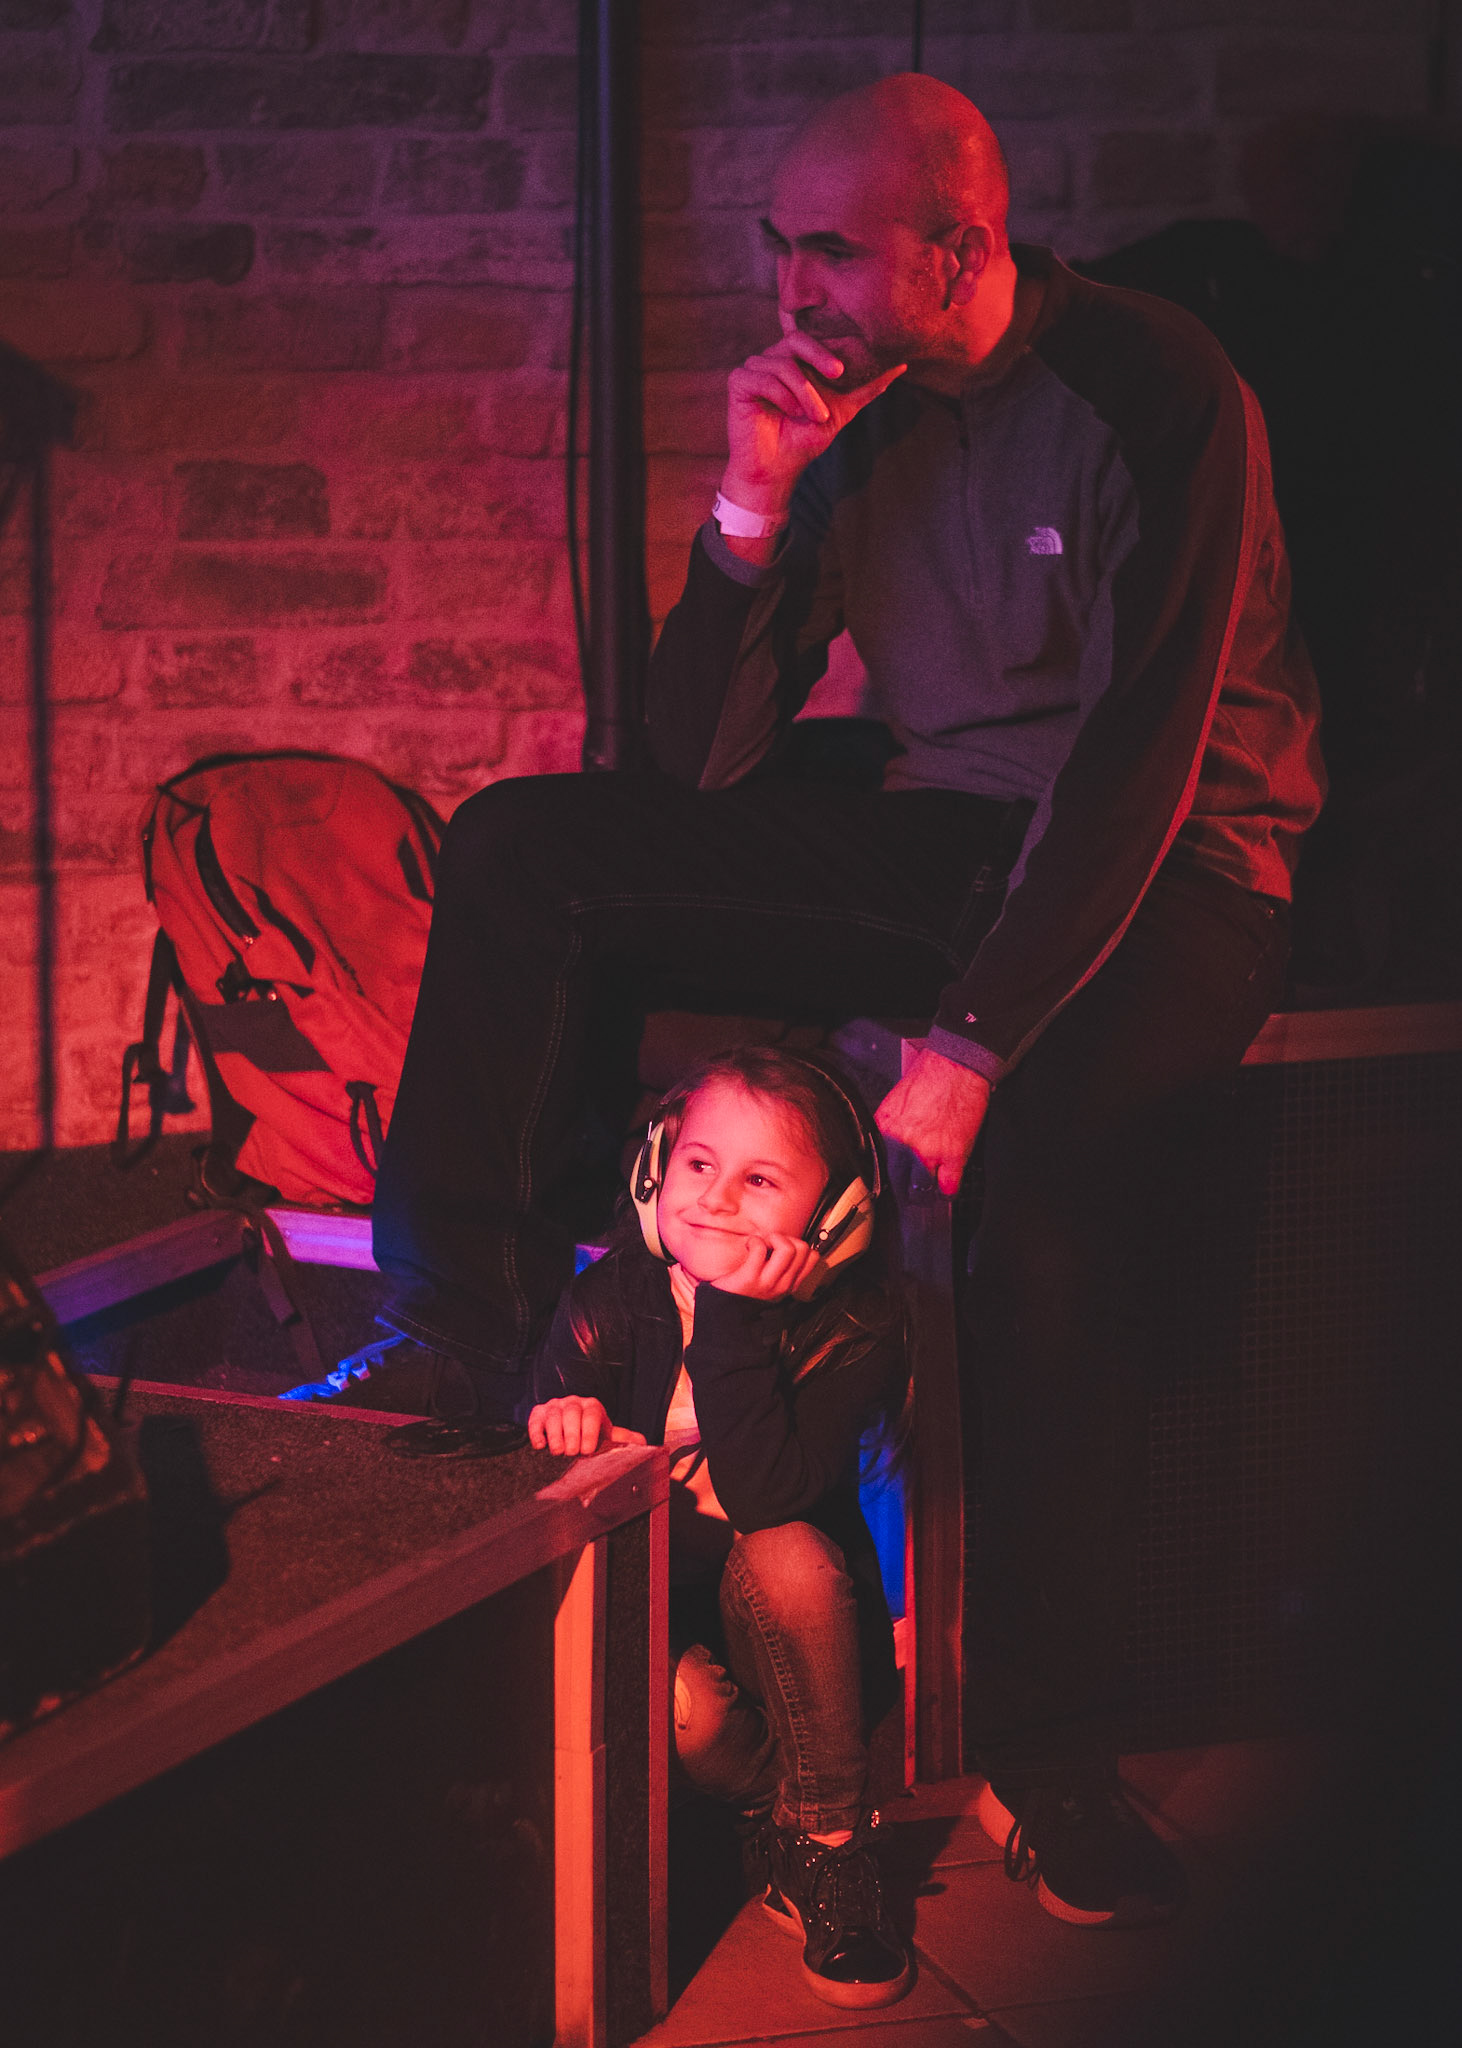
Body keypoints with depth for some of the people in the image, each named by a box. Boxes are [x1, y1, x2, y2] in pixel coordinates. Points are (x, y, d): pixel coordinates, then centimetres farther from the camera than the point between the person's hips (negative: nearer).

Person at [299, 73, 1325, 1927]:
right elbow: (698, 766, 4)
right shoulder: (851, 411, 5)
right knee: (526, 847, -10)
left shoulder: (1154, 392, -12)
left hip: (1167, 872, -6)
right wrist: (755, 506, -10)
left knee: (1049, 1178, -37)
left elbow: (1142, 757, -21)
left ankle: (1047, 1761, -25)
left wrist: (967, 1046, -29)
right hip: (943, 839, 6)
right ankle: (459, 1341, -17)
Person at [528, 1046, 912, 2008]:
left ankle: (830, 1840, -15)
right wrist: (566, 1417, -33)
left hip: (781, 1610, 0)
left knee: (787, 1556, -35)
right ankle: (775, 1807, 2)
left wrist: (734, 1316, -38)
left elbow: (763, 1496, -32)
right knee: (682, 1709, -34)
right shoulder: (614, 1298, -9)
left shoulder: (854, 1326, -17)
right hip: (643, 1612, 1)